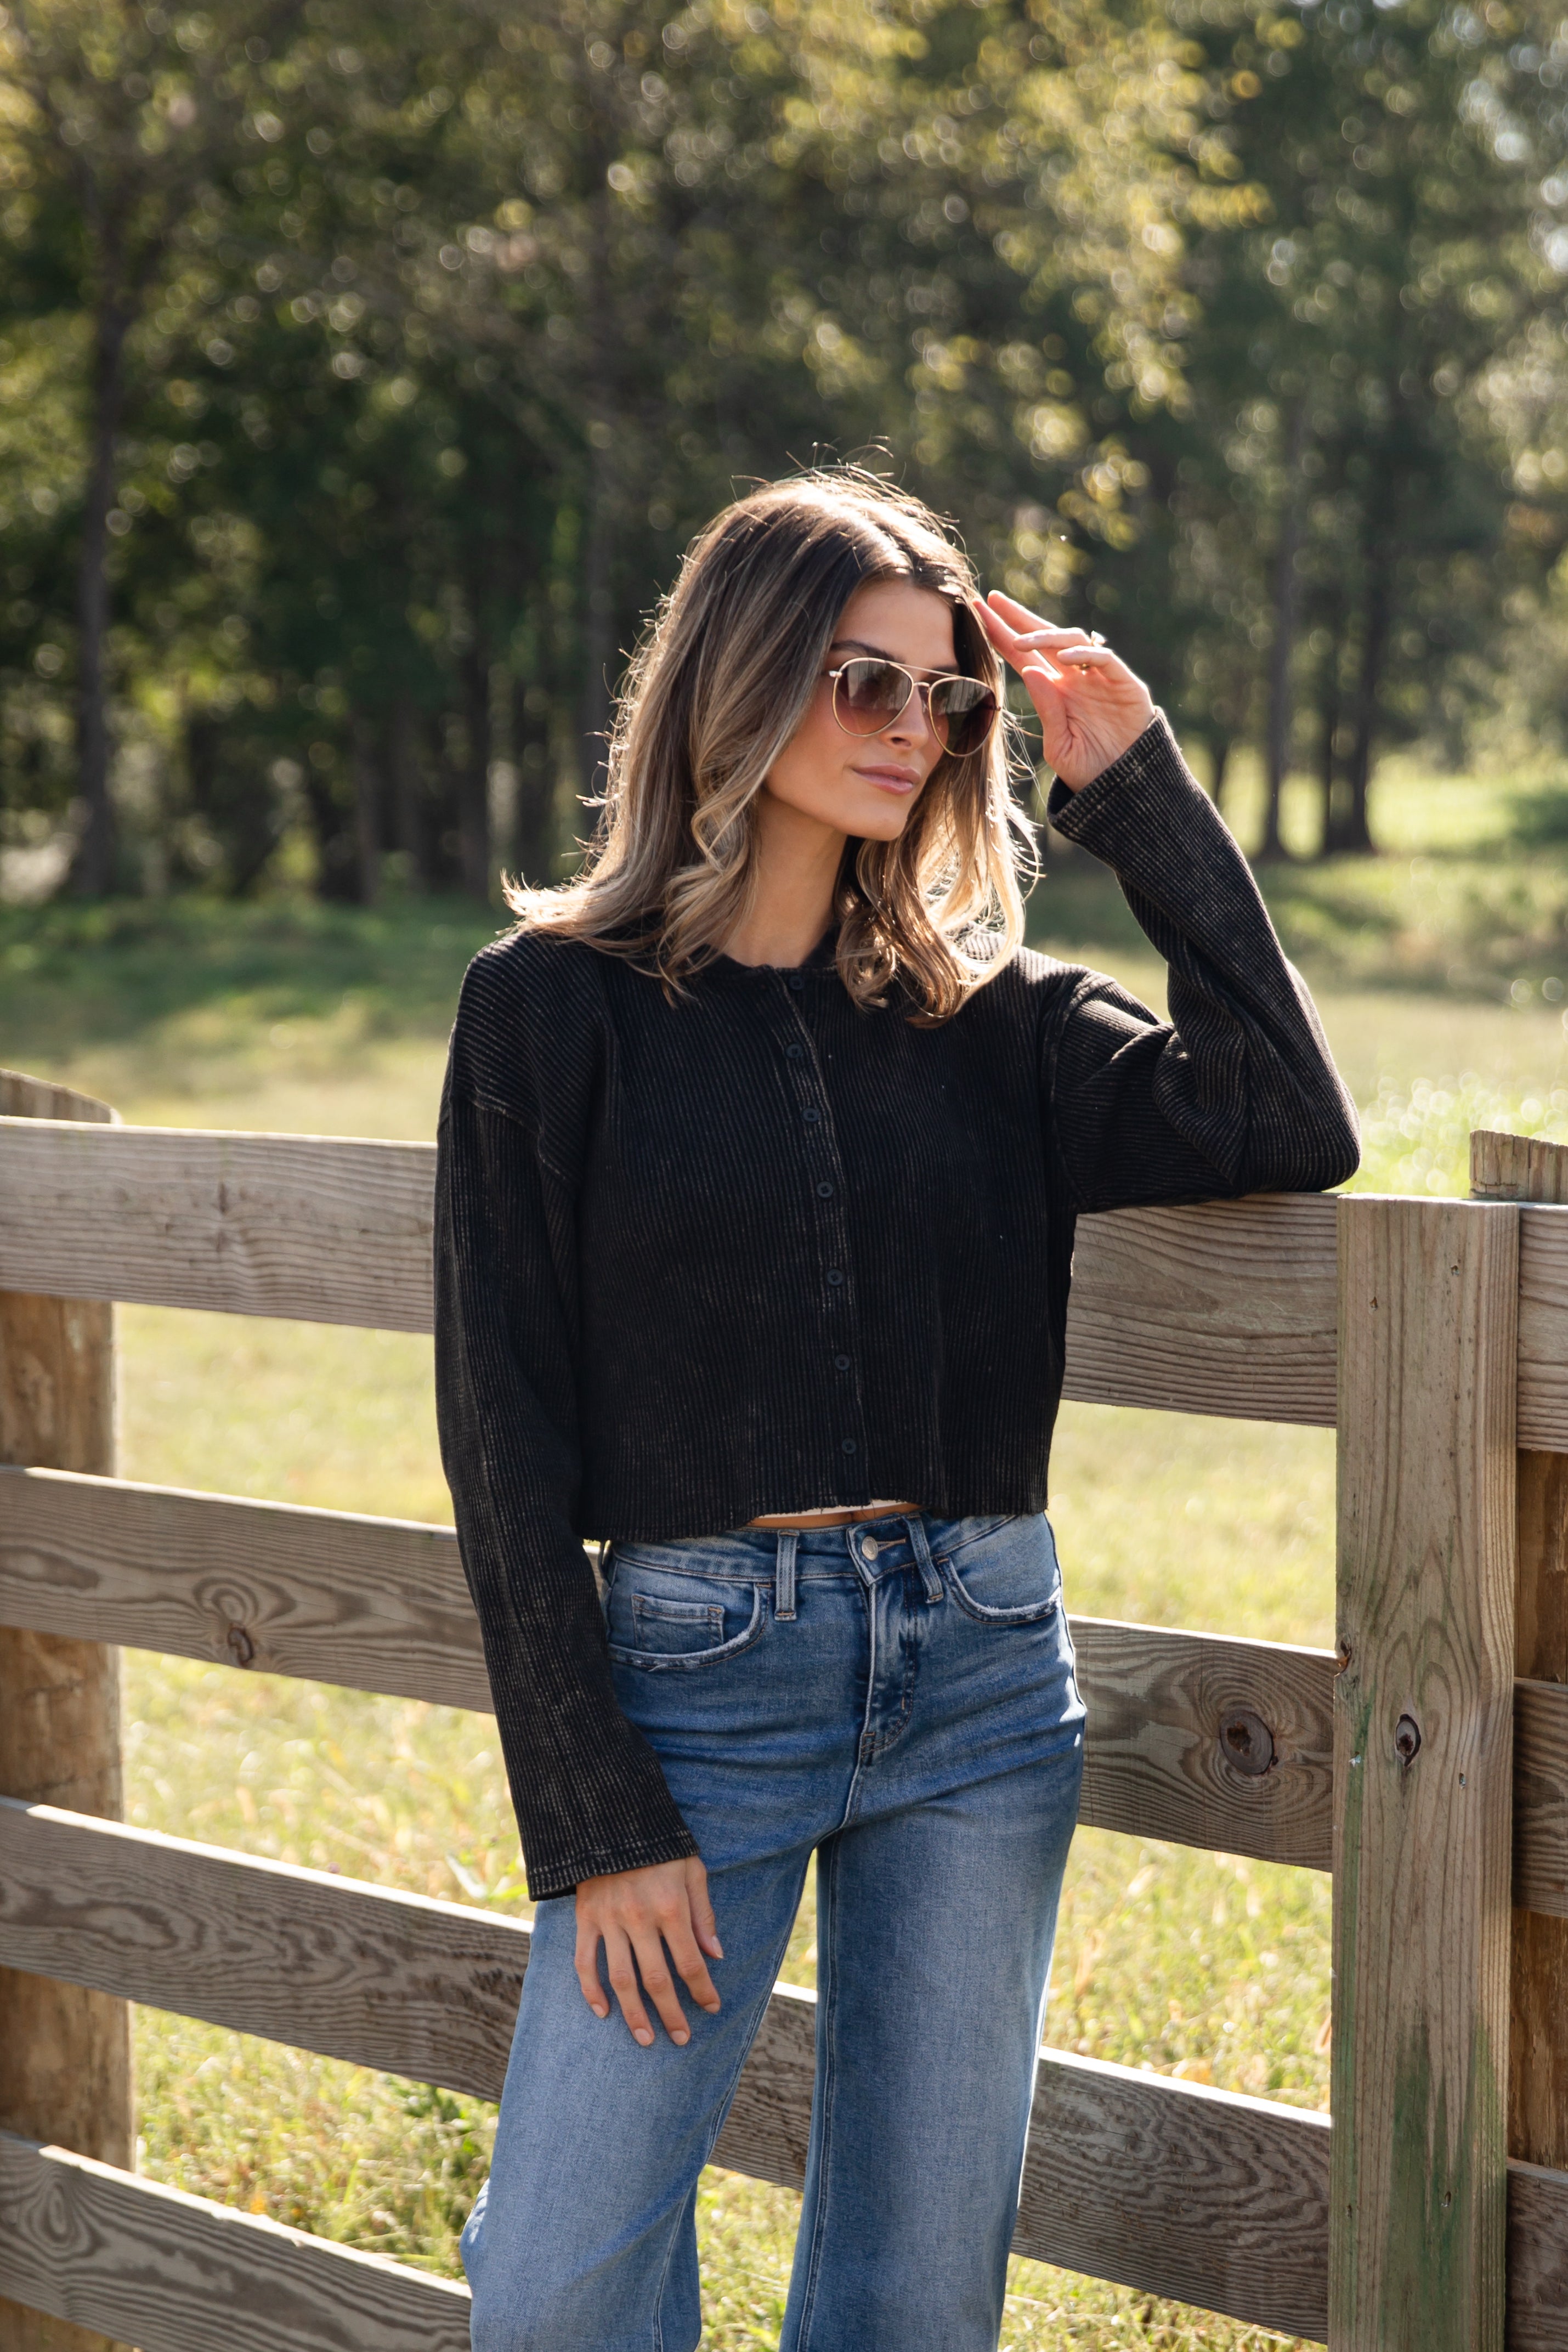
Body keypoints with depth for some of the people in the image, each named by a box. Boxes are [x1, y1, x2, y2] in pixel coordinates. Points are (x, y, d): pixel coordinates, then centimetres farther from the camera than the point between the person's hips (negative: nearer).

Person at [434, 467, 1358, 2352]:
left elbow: (1288, 1126, -6)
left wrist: (1136, 789, -3)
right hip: (694, 1671, -3)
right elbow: (505, 1433, -3)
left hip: (979, 1684, 3)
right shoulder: (557, 1006, -1)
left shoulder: (986, 1014, 8)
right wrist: (596, 1821, -8)